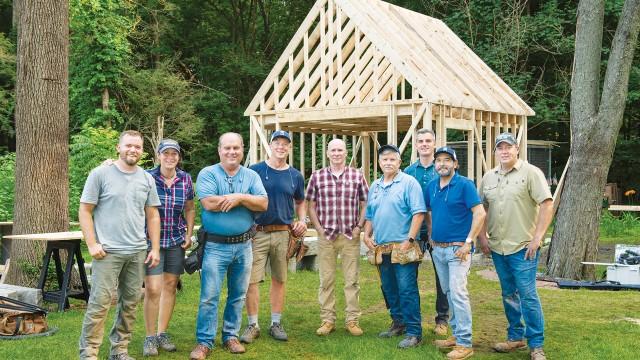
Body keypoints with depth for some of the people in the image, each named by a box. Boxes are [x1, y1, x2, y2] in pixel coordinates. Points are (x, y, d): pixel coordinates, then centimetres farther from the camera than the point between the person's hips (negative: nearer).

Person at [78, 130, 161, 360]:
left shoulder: (147, 179, 11)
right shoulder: (100, 174, -2)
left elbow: (152, 216, 15)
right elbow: (84, 211, -2)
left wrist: (155, 248, 9)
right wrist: (92, 244, -9)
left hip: (138, 252, 5)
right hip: (108, 251, -4)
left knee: (130, 303, 8)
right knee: (100, 303, -8)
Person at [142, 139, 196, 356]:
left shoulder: (185, 179, 3)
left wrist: (189, 234, 7)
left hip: (176, 241, 4)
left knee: (170, 286, 9)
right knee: (152, 289, -7)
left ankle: (162, 334, 21)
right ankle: (150, 337, 7)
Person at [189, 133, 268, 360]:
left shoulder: (251, 176, 7)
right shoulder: (207, 174, -3)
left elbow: (263, 204, -4)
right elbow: (209, 203, -18)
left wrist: (240, 197, -17)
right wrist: (239, 198, -10)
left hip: (244, 246, 4)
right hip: (216, 245, -4)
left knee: (238, 295, 12)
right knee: (209, 296, -3)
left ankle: (231, 336, 26)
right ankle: (204, 342, 5)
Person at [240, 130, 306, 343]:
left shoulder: (295, 176, 9)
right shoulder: (255, 171, -1)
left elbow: (300, 201, 22)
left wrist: (302, 220, 5)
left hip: (284, 233, 3)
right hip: (257, 232, -3)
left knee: (279, 279, 10)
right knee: (251, 279, -4)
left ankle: (276, 323, 21)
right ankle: (253, 325, 8)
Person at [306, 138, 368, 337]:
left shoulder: (357, 176, 3)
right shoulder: (317, 176, 3)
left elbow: (365, 204, 7)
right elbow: (311, 205, 7)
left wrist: (359, 227, -2)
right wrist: (319, 229, -2)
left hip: (351, 236, 0)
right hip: (326, 236, 0)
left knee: (352, 280, 4)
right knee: (326, 280, 5)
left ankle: (352, 320, 14)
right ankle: (327, 320, 15)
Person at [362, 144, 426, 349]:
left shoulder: (409, 183, -6)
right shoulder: (375, 186, 16)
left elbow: (419, 213, -12)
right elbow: (369, 215, 23)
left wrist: (410, 240, -17)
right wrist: (367, 236, 8)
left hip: (402, 247, -7)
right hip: (381, 248, 7)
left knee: (407, 290, -8)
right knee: (389, 289, 14)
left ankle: (414, 332, -3)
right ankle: (398, 323, 28)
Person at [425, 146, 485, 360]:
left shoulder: (464, 185, -10)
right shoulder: (432, 186, 9)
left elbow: (480, 214, -15)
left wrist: (468, 242, -18)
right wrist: (430, 235, 13)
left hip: (457, 248, -7)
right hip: (438, 248, 7)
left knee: (458, 294, -11)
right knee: (448, 293, 14)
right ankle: (456, 334, 25)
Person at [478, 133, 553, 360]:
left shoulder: (531, 173, -6)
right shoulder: (488, 177, 11)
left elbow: (547, 205, -10)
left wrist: (537, 237, -15)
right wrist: (482, 237, 8)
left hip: (522, 247, -5)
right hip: (497, 247, 6)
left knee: (528, 296, -5)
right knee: (509, 295, 14)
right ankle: (515, 337, 27)